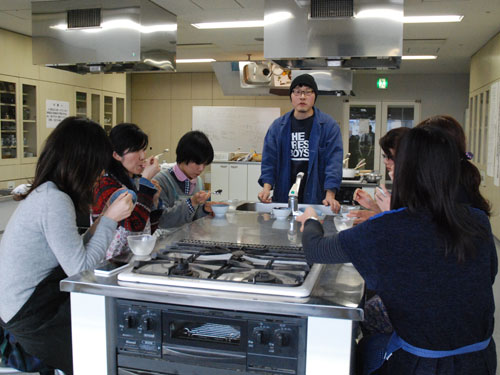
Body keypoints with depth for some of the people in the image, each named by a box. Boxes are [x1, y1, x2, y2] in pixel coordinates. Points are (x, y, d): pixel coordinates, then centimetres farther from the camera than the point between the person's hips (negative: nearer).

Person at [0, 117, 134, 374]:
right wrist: (109, 220, -15)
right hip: (31, 318, -9)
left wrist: (103, 221, 5)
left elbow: (70, 254, 4)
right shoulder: (55, 201, -24)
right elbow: (80, 268, -22)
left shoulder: (43, 193, 5)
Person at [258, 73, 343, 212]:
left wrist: (330, 196, -18)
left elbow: (334, 161, -8)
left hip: (316, 200, -2)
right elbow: (269, 159, 6)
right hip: (283, 198, 2)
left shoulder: (329, 125, -2)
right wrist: (267, 187, -9)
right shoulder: (278, 125, 6)